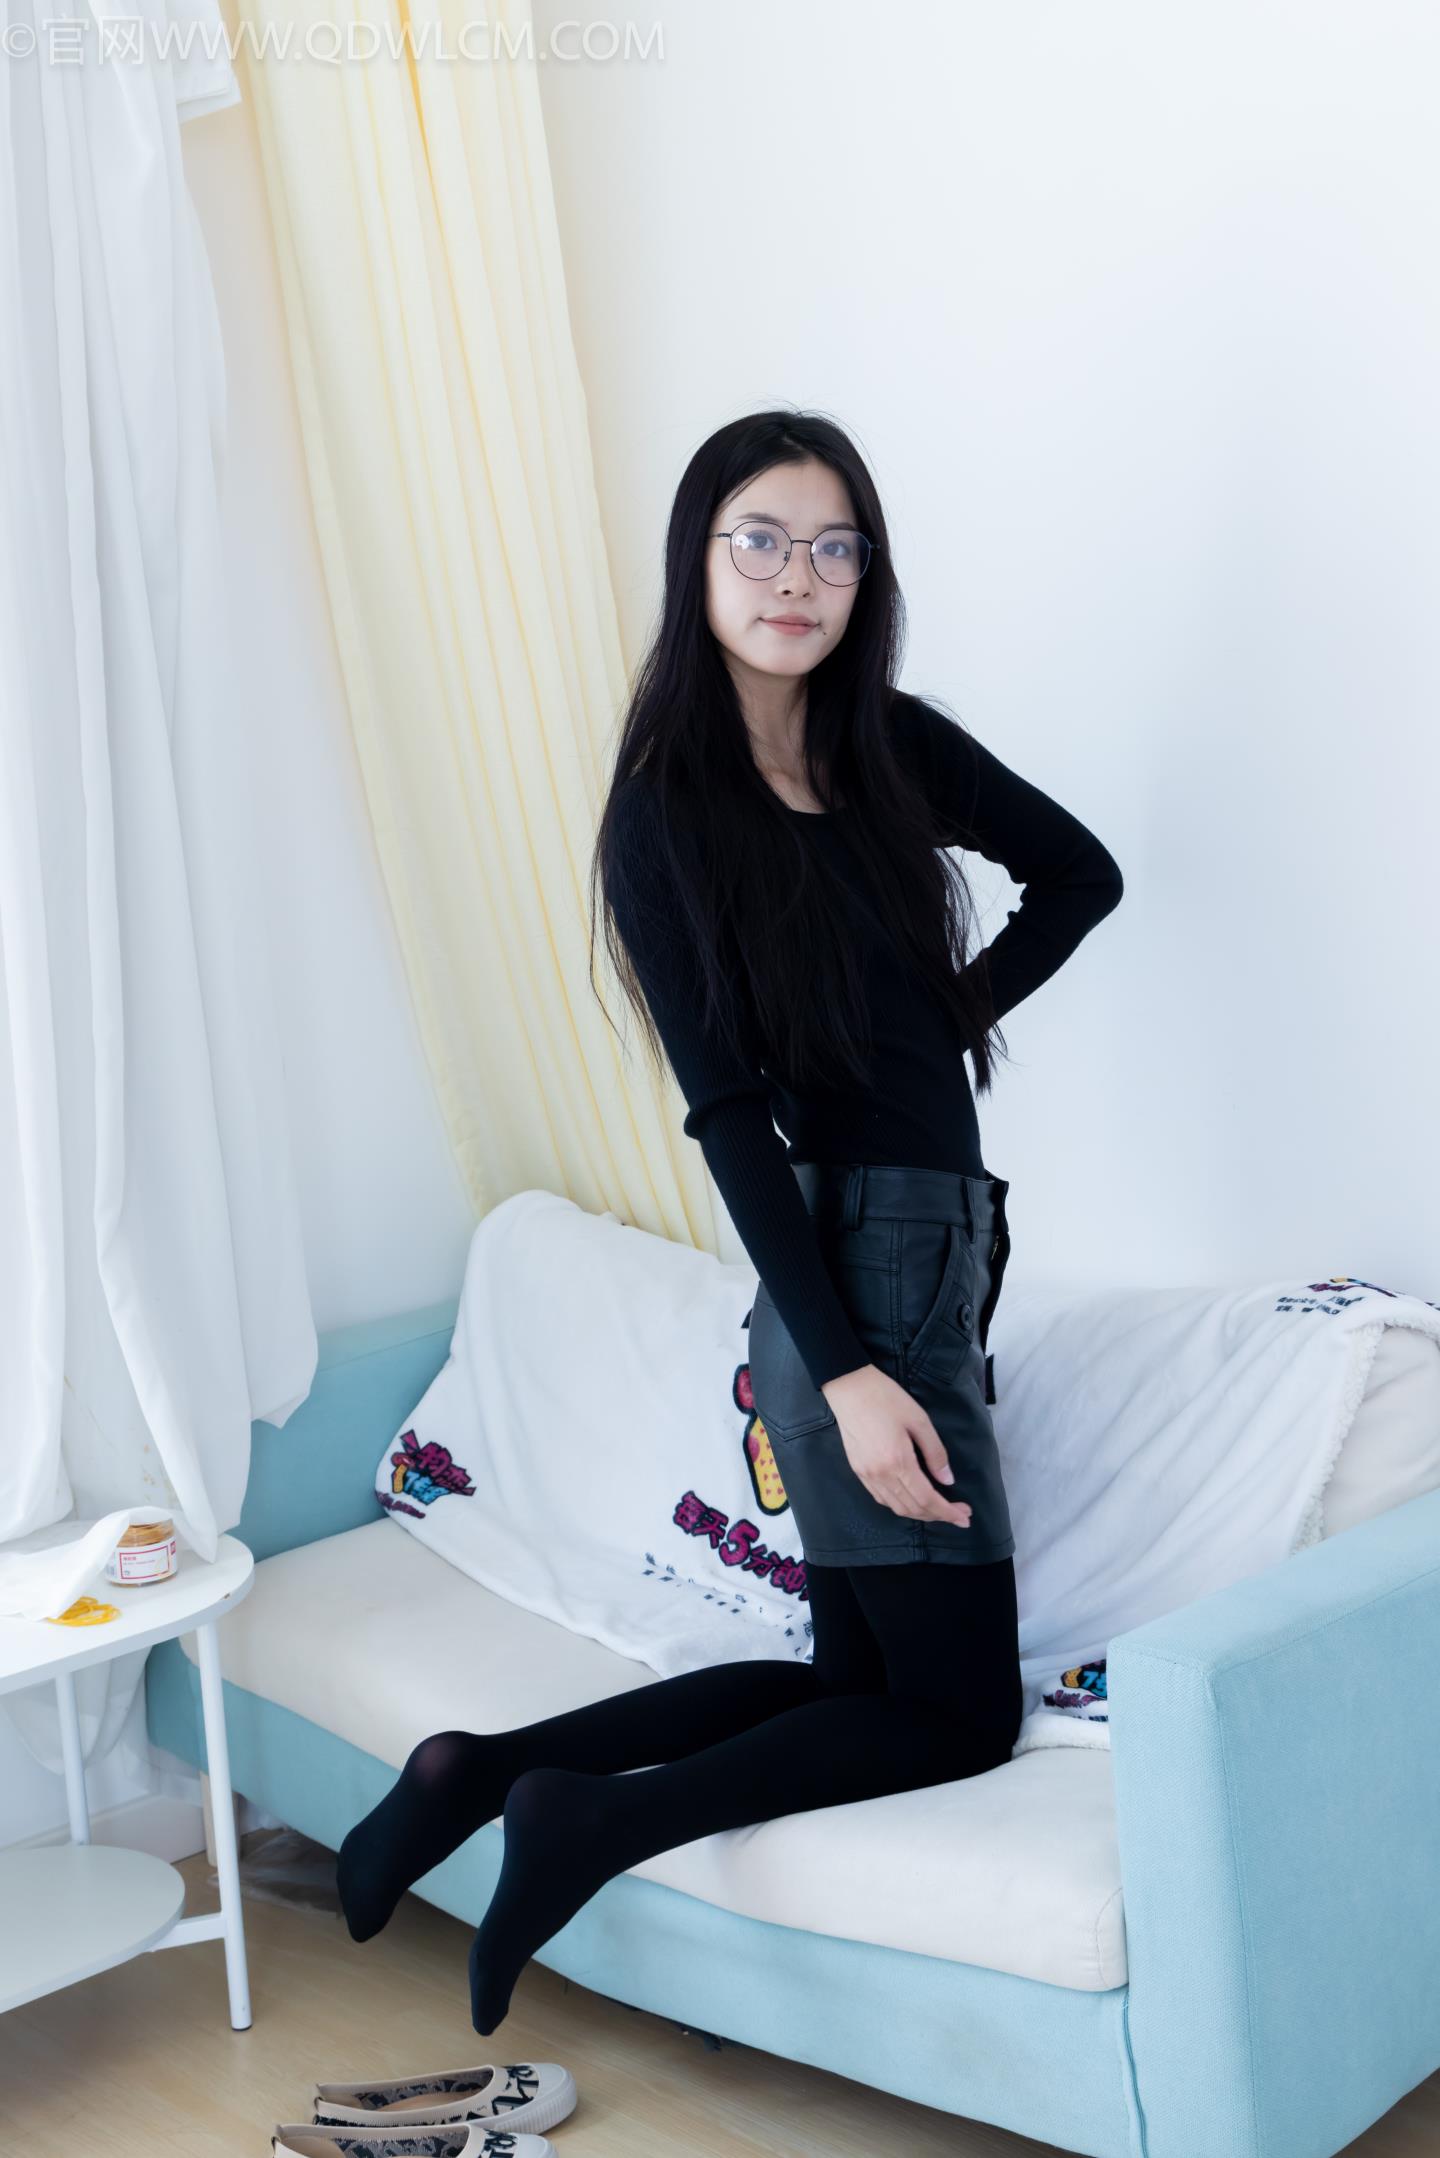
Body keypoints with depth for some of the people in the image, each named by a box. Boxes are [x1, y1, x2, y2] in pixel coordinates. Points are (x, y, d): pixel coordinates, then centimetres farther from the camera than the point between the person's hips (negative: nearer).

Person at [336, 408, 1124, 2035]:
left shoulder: (897, 745, 6)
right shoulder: (666, 807, -12)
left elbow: (1078, 875, 21)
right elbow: (728, 1112, -16)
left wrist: (960, 1012, 7)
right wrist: (847, 1374, -20)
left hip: (935, 1239, 8)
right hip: (853, 1266, -8)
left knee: (861, 1672, 14)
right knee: (961, 1709, -3)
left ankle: (492, 1766, 16)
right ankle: (601, 1823, 3)